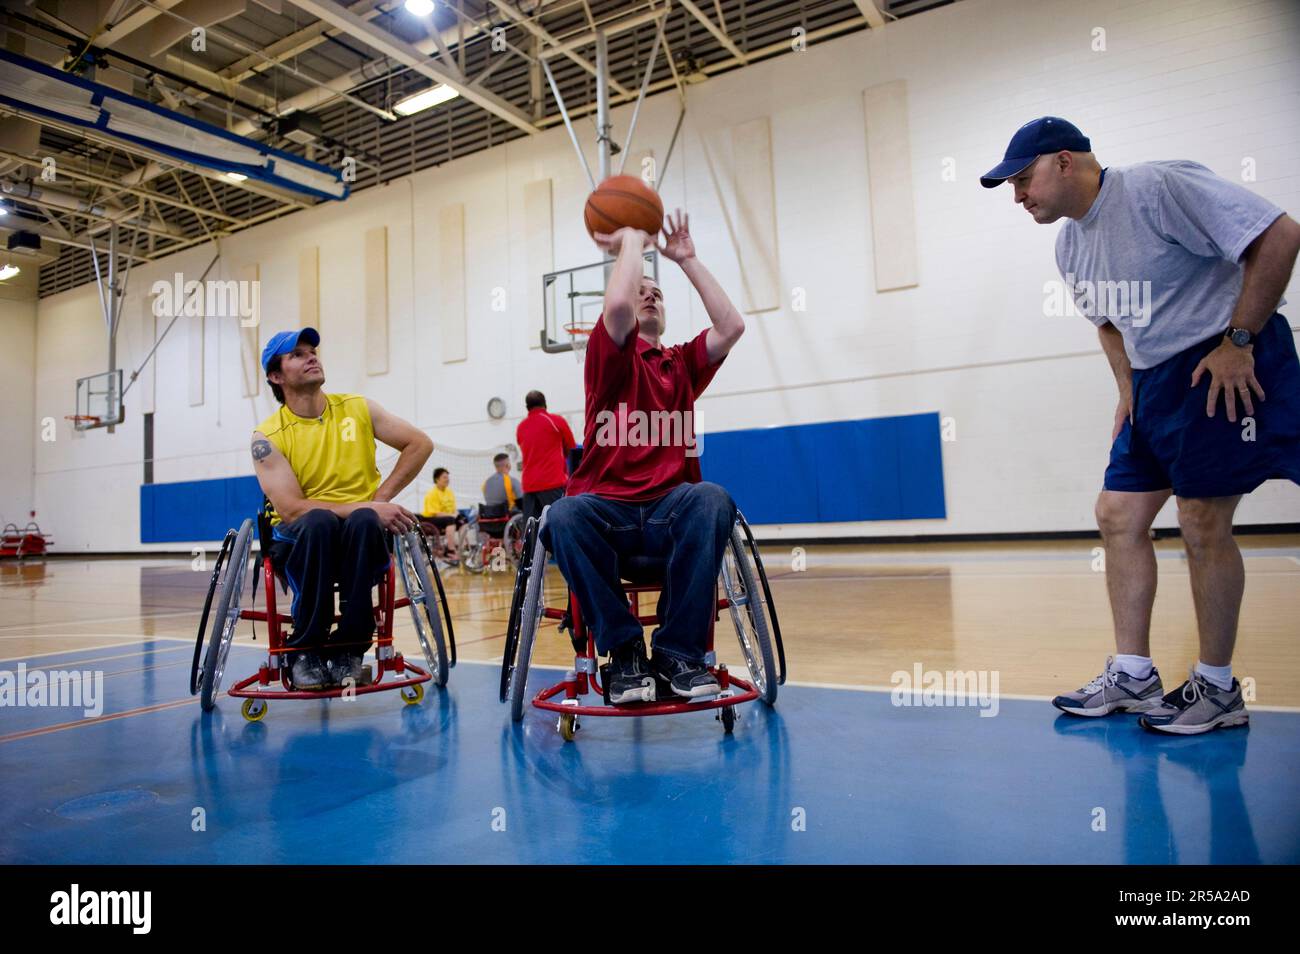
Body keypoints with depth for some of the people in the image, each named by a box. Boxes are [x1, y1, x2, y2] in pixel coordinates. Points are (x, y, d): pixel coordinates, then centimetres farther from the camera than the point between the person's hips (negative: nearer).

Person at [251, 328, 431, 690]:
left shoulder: (356, 408, 5)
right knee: (319, 521, -36)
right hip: (301, 541, -1)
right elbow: (291, 509, -15)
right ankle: (305, 652, -22)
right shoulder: (268, 436, -4)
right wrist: (361, 508, -25)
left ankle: (349, 648, -22)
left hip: (364, 538, 1)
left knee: (364, 521, -34)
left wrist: (381, 499, -4)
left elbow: (420, 444, 6)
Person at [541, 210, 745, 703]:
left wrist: (687, 258, 6)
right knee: (562, 516, -35)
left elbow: (731, 326, 1)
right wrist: (632, 242, 3)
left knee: (712, 499, -32)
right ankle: (624, 649, -19)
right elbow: (616, 305, -14)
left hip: (670, 512, 2)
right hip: (606, 509, -2)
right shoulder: (611, 356, 8)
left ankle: (679, 650, -22)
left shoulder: (683, 363, 19)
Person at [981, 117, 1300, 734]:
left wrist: (1238, 341, -19)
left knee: (1202, 525, -7)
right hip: (1155, 382, 9)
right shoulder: (1070, 244, 11)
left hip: (1223, 368, -9)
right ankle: (1133, 676, 12)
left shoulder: (1156, 187, -15)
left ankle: (1218, 688, 9)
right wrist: (1128, 390, 13)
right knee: (1118, 516, 4)